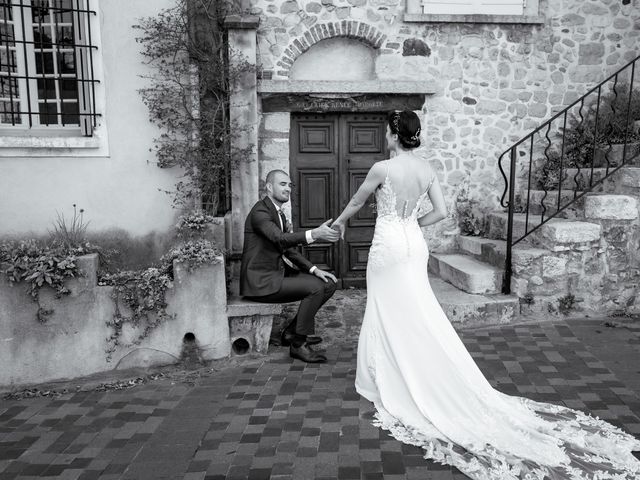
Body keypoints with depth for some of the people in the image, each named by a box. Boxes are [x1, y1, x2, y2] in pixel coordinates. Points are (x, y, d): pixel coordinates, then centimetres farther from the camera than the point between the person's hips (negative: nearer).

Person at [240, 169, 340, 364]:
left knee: (328, 284, 1)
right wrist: (314, 234, -47)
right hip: (260, 281, -9)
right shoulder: (260, 212, -14)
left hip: (278, 273, 10)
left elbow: (288, 250, 16)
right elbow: (280, 239, -33)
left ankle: (291, 331, 9)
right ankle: (299, 344, -9)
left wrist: (314, 269, 3)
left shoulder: (279, 214, 16)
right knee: (315, 288, -23)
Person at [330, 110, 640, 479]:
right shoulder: (427, 169, 3)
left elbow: (358, 202, 1)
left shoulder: (383, 168, -14)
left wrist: (340, 221, 20)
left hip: (389, 248, -6)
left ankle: (394, 386, 20)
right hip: (415, 247, 6)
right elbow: (441, 212, 4)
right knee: (420, 320, 15)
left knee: (393, 318, 7)